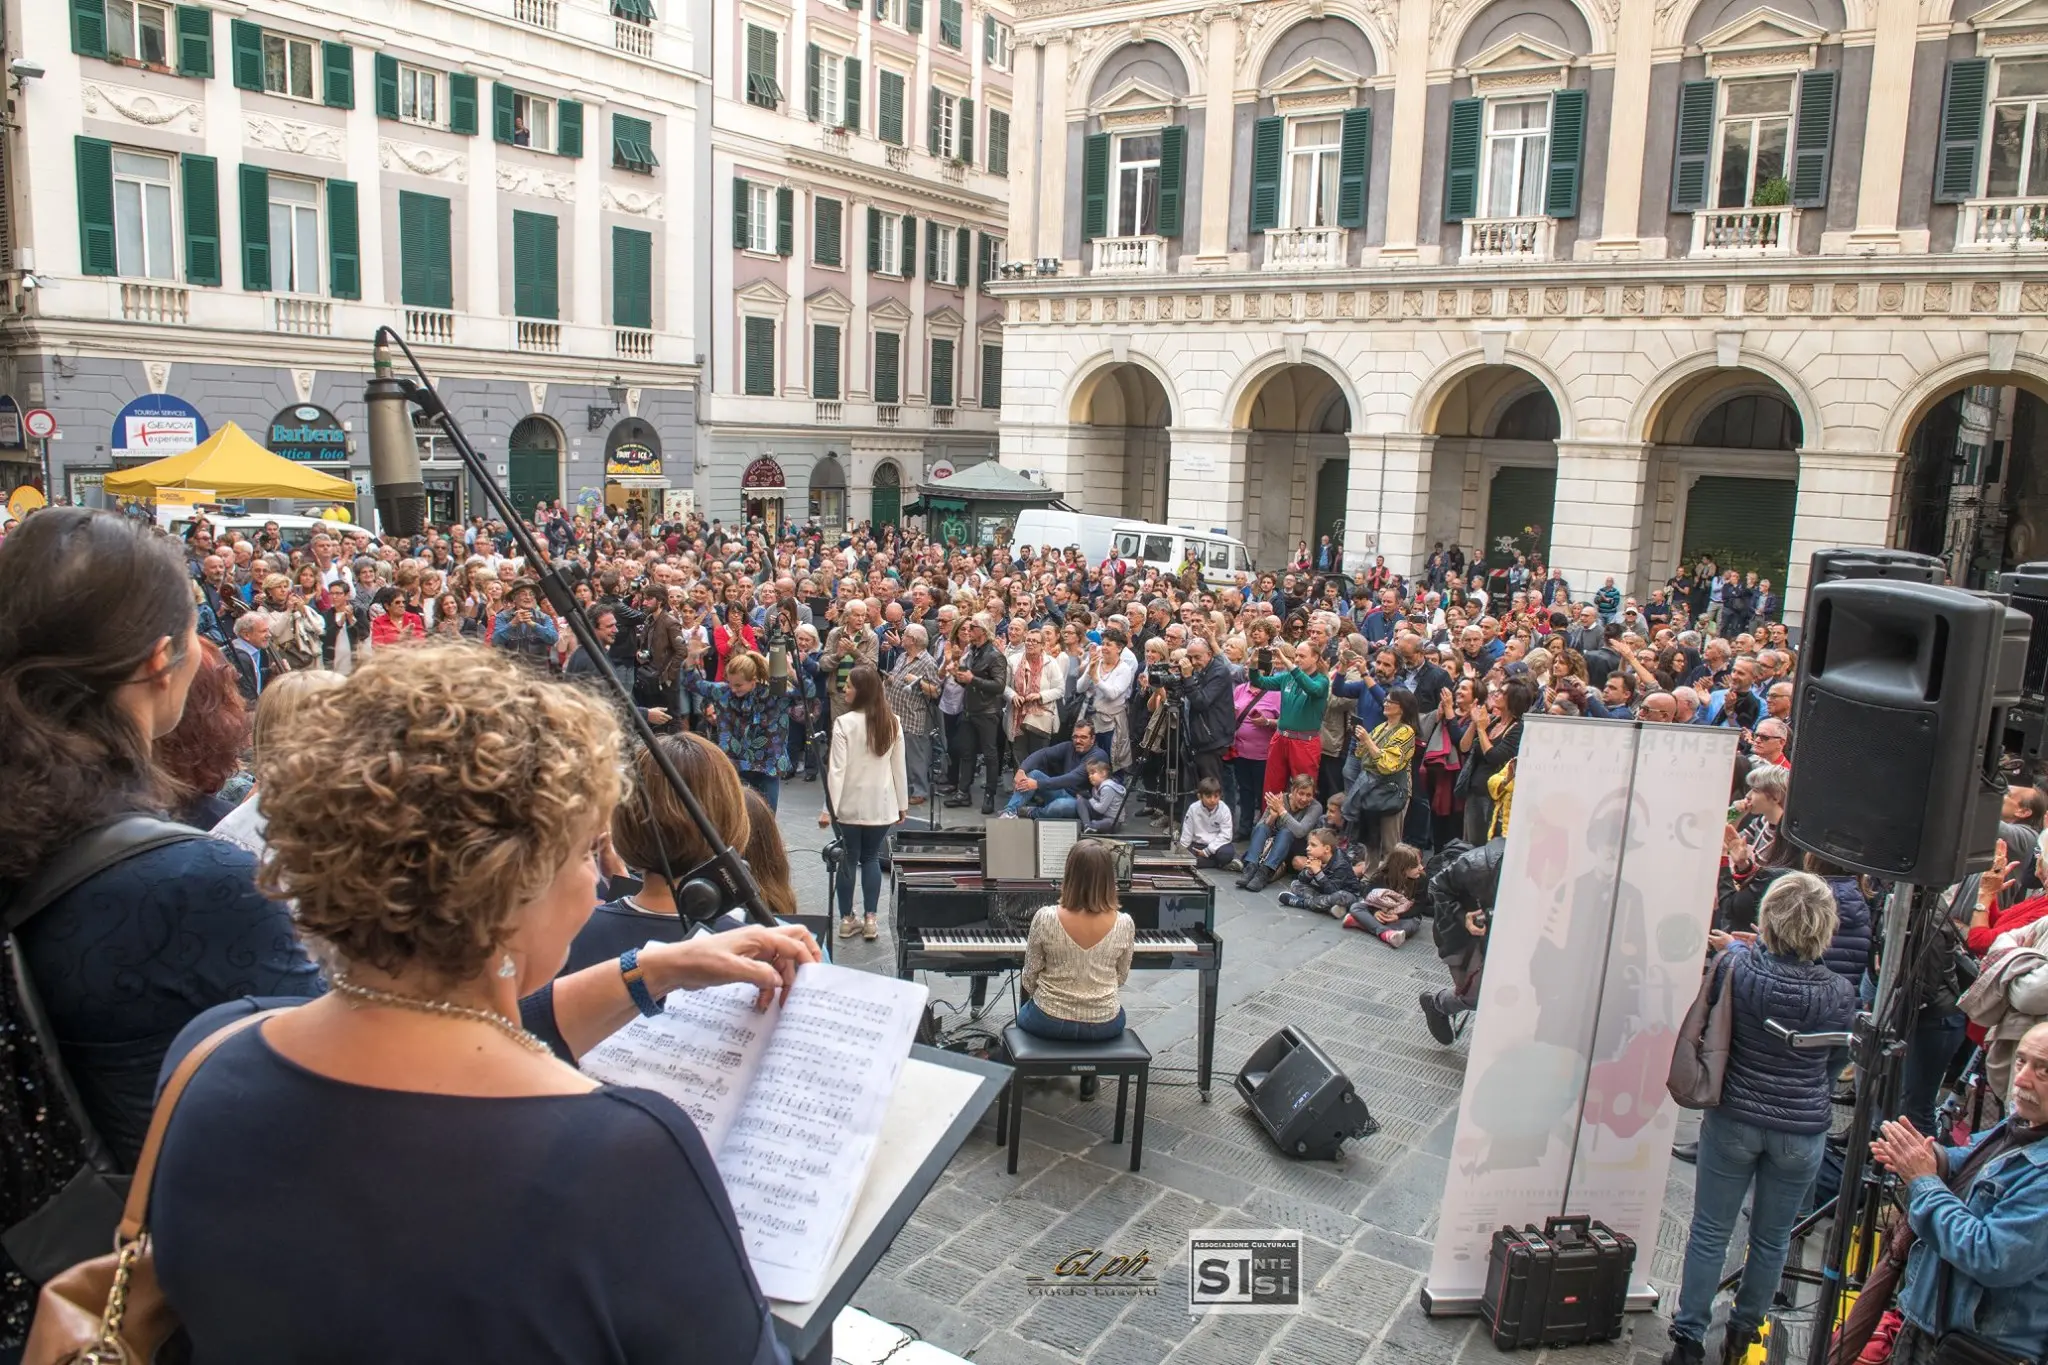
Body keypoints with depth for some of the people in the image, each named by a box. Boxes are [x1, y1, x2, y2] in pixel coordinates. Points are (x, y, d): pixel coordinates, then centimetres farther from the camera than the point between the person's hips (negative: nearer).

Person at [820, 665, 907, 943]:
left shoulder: (844, 722, -14)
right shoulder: (892, 722, 0)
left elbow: (836, 769, -15)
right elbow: (899, 767, 4)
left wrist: (829, 807, -11)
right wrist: (903, 804, 12)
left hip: (851, 804, -3)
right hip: (882, 804, 3)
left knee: (849, 859, 10)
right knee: (871, 858, 15)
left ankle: (846, 919, 18)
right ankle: (870, 919, 10)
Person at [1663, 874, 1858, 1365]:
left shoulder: (1734, 965, -16)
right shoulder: (1839, 994, -14)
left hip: (1734, 1119, -1)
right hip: (1802, 1130, 1)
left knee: (1710, 1232, 10)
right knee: (1772, 1240, 18)